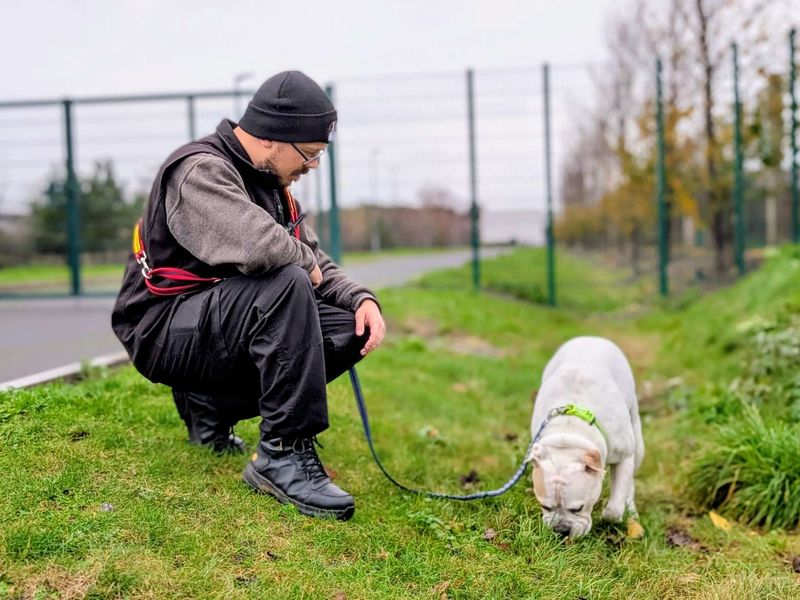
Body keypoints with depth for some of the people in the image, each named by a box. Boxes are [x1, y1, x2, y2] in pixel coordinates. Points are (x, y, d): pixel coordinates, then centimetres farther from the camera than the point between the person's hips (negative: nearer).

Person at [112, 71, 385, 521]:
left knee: (352, 327, -4)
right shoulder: (199, 171, -18)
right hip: (165, 332, -9)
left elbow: (318, 265, 13)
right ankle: (284, 454, -26)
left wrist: (362, 298, -6)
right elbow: (258, 246, -36)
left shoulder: (271, 182, 11)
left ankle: (211, 405, 5)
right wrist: (303, 262, -15)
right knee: (286, 285, -32)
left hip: (226, 323, 9)